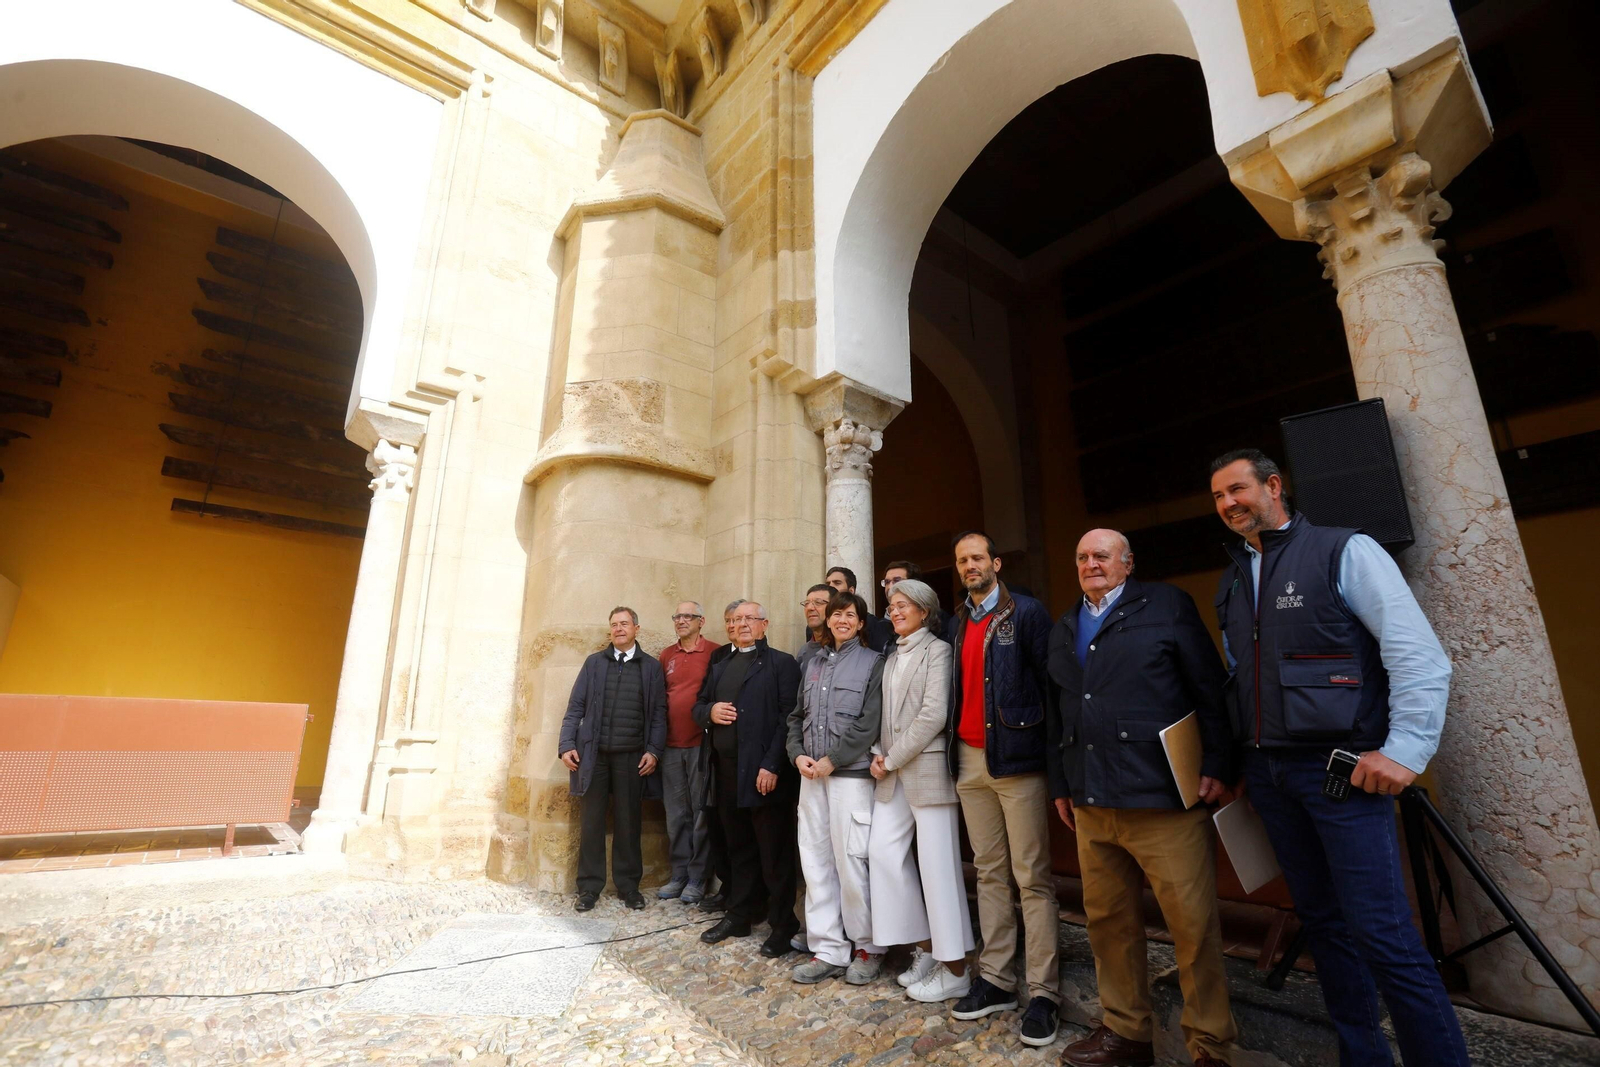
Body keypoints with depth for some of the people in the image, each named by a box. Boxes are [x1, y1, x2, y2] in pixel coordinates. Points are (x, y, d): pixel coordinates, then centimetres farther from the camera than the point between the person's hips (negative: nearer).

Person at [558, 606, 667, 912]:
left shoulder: (651, 667, 4)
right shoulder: (594, 662, 7)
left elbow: (658, 713, 2)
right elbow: (576, 706, 5)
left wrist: (654, 750, -6)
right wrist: (567, 744, -4)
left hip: (632, 757, 0)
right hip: (594, 754, 1)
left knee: (628, 822, 8)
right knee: (591, 821, 7)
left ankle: (628, 885, 20)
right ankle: (589, 886, 19)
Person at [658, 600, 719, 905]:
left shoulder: (715, 653, -5)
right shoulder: (666, 656, 10)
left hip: (702, 744, -4)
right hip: (671, 745, 4)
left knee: (701, 812, 3)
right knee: (676, 814, 12)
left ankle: (698, 878, 16)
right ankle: (679, 874, 24)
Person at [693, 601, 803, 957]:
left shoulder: (781, 663, -3)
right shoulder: (720, 667, 19)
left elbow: (788, 716, -12)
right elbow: (698, 706, 23)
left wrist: (772, 765, -19)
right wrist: (709, 711, -1)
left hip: (765, 771, -6)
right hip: (726, 770, 6)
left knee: (774, 851, 3)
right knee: (738, 847, 17)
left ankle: (783, 925, 17)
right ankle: (740, 915, 31)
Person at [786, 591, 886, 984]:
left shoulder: (872, 663, -2)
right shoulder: (813, 664, 14)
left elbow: (869, 721, -10)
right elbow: (797, 715, 16)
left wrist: (831, 760, -12)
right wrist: (798, 755, 0)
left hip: (850, 772, -5)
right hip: (811, 774, 5)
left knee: (851, 860, -1)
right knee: (815, 860, 8)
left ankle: (868, 948, 19)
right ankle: (828, 950, 21)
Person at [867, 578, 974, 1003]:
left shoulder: (936, 650, -6)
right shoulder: (892, 656, 15)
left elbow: (934, 714, -14)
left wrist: (894, 759, -12)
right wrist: (881, 756, 0)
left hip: (927, 767, -7)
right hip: (893, 771, 7)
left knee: (938, 863, -1)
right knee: (883, 851, 4)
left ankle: (955, 969, 13)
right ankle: (925, 948, 21)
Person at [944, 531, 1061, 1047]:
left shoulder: (1026, 613, -4)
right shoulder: (955, 624, 12)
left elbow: (1050, 680, -8)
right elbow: (955, 689, 13)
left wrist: (1051, 748, -11)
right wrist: (952, 749, 6)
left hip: (1016, 757, -5)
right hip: (970, 760, 6)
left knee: (1032, 877, 1)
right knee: (989, 873, 14)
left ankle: (1043, 993, 13)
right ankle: (995, 980, 25)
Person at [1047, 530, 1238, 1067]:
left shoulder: (1167, 605, 0)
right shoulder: (1063, 630, 15)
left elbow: (1210, 692, -3)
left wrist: (1213, 771, -7)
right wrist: (1062, 785, 17)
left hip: (1163, 800, -5)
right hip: (1091, 804, 5)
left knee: (1193, 925, 4)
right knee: (1108, 921, 14)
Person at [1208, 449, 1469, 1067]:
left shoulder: (1345, 552, -5)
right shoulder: (1232, 583, 12)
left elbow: (1421, 656, -11)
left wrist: (1405, 749, -17)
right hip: (1267, 774, 6)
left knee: (1381, 933, -7)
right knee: (1321, 922, 14)